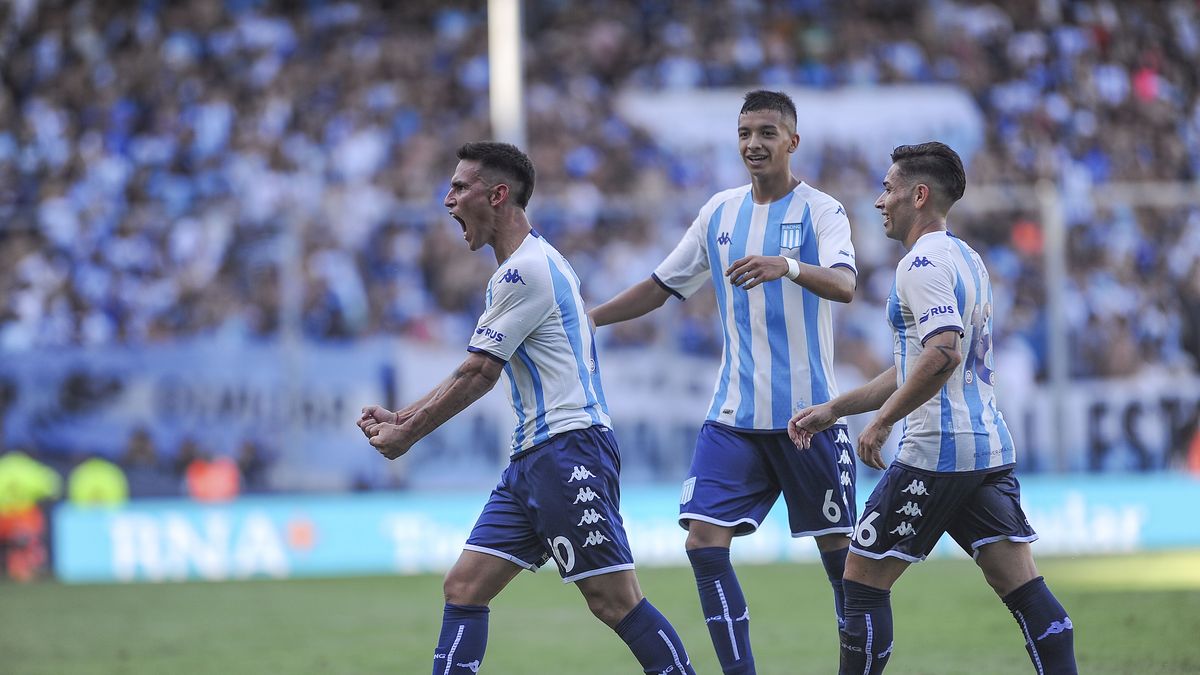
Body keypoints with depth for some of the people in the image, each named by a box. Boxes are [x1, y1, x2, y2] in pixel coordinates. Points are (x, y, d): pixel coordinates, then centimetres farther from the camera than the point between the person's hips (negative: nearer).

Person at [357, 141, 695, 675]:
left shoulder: (527, 268, -12)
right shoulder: (522, 266, 19)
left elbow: (477, 376, -10)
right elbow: (476, 374, 23)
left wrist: (406, 436, -1)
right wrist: (400, 419, 16)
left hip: (569, 448, -10)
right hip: (533, 457, 10)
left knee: (614, 602, -11)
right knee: (463, 588, 4)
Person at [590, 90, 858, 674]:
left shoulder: (820, 211, -5)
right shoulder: (720, 212, 10)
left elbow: (844, 285, -23)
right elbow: (662, 285, 19)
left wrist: (787, 267, -43)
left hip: (808, 412, -4)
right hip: (734, 416, 4)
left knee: (837, 548, 1)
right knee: (704, 542, -8)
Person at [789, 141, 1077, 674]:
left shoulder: (924, 263, -12)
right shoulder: (966, 258, 19)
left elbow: (944, 354, -28)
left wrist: (882, 422, -19)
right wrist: (834, 409, 24)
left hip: (936, 451, -9)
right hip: (990, 448, 9)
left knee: (864, 581, 2)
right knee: (1024, 589, 2)